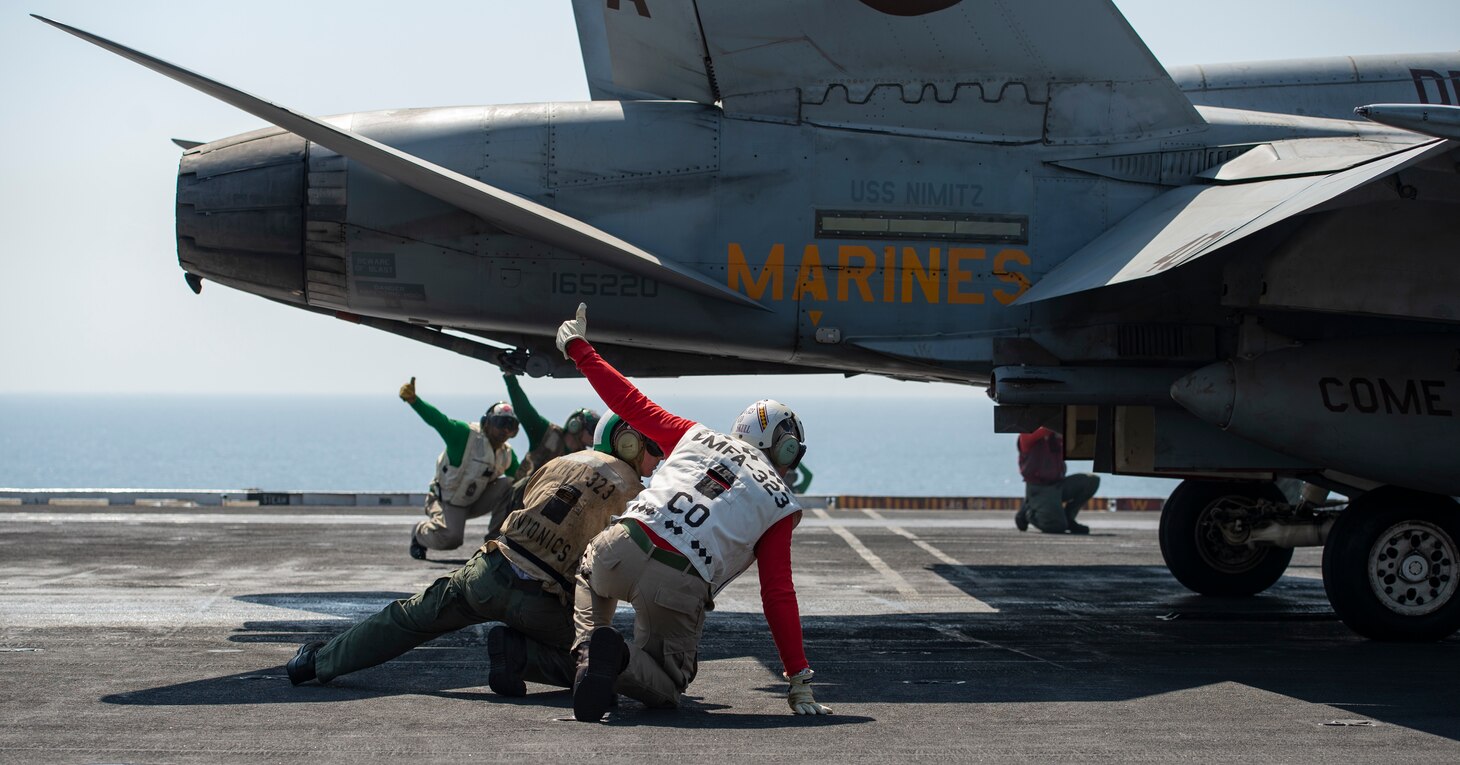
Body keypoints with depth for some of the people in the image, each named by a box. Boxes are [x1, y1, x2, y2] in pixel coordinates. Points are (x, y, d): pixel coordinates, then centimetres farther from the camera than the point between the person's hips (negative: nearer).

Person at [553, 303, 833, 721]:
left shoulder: (699, 437, 20)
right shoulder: (779, 503, 14)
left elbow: (632, 403, 25)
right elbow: (778, 597, 8)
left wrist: (578, 348, 41)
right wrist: (799, 680, 9)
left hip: (625, 547, 3)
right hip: (679, 588, -3)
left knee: (591, 573, 41)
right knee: (667, 685, 21)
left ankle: (590, 647, 8)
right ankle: (619, 662, -15)